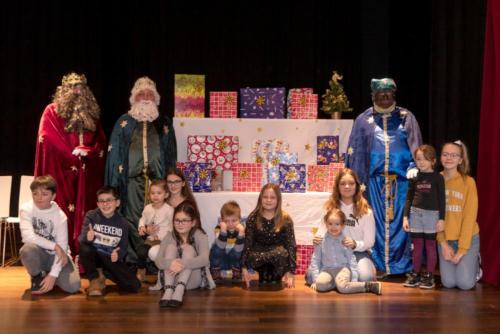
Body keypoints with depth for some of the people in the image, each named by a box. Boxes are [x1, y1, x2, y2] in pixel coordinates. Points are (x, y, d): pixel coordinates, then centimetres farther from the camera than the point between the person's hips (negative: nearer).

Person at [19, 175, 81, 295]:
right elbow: (28, 236, -26)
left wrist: (53, 275, -25)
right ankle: (37, 277, -3)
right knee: (28, 249, -37)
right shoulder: (26, 209, -13)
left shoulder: (60, 216, -14)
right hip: (38, 254, 0)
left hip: (56, 256, 0)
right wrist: (55, 246, -24)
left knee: (73, 286, -22)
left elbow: (62, 247, -17)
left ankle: (48, 274, 13)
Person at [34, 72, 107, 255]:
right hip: (61, 170, -4)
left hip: (86, 173, 4)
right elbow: (46, 140, -6)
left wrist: (87, 150, -4)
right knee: (62, 212, -6)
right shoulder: (53, 111, 4)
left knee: (84, 212, 1)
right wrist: (72, 151, -8)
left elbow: (100, 141, 15)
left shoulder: (92, 113, 17)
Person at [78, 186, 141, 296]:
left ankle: (103, 273, 13)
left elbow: (123, 247, -1)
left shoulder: (122, 223, -3)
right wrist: (87, 237, -43)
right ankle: (95, 279, -9)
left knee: (134, 286, -15)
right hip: (94, 256, -2)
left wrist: (118, 254, -25)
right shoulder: (91, 216, -8)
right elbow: (82, 239, -18)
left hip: (111, 258, 2)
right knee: (84, 248, -38)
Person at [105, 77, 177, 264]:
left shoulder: (164, 123, 14)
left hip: (157, 177, 1)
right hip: (133, 176, -1)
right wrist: (117, 174, -3)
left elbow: (171, 153, 12)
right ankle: (134, 259, 4)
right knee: (133, 217, -2)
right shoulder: (124, 122, 11)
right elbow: (114, 150, 7)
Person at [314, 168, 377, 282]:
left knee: (365, 277, -34)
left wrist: (355, 244, -24)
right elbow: (322, 232, 1)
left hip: (359, 253, -2)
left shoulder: (365, 210, -3)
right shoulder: (329, 207, 3)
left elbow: (369, 242, -2)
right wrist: (317, 239, -24)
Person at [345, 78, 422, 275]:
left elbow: (416, 149, 4)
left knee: (401, 221, 1)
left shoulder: (406, 118, 8)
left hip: (401, 180, 0)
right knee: (377, 222, 3)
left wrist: (414, 170, -11)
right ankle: (379, 265, 11)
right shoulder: (364, 120, 8)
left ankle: (404, 265, 9)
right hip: (375, 180, 0)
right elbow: (355, 152, 6)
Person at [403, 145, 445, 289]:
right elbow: (409, 198, 9)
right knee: (417, 246, 8)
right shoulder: (414, 177, 6)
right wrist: (405, 217, 3)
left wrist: (441, 219, -6)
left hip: (432, 214, -3)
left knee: (430, 245, 4)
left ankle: (429, 276, 11)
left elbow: (441, 199, -2)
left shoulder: (438, 177, -2)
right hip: (415, 213, 3)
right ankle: (415, 274, 15)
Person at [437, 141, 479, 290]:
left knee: (465, 283, -11)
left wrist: (462, 249, -14)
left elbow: (470, 216, -12)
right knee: (449, 282, -7)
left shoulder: (468, 182, -12)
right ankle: (463, 262, 26)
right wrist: (443, 243, -8)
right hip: (445, 239, 2)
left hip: (468, 238, -2)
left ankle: (474, 261, 21)